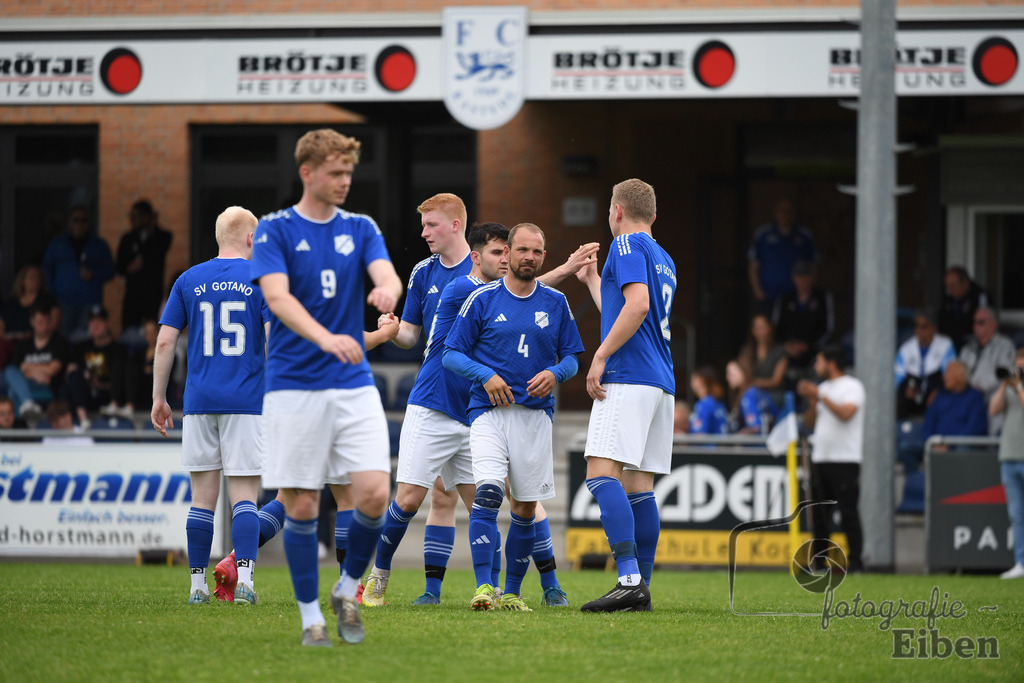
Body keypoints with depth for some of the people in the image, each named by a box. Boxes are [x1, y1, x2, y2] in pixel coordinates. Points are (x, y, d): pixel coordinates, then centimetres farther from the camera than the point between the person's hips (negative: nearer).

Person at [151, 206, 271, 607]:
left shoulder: (189, 281, 8)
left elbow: (165, 340, 4)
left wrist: (158, 398, 10)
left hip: (200, 403, 2)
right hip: (247, 403, -2)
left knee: (203, 497, 7)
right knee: (244, 494, -1)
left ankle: (198, 584, 7)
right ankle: (244, 578, -15)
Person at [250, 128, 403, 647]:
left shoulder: (360, 228, 10)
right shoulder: (276, 230, -2)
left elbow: (386, 274, -8)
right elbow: (277, 296, -17)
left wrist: (388, 291, -34)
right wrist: (326, 338, -34)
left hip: (354, 387, 3)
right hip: (294, 386, -3)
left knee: (374, 493, -11)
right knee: (301, 506, -2)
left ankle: (348, 589, 12)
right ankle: (310, 615, 11)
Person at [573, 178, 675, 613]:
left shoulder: (627, 245, -3)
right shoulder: (663, 259, 24)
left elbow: (637, 304, -18)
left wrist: (600, 356, -17)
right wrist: (592, 279, 47)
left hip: (627, 379, -9)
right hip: (661, 382, 9)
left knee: (602, 474, -16)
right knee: (638, 486, 9)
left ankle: (630, 579, -29)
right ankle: (641, 588, 6)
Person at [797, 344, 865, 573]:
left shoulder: (852, 386, -4)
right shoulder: (823, 388, 18)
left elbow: (846, 413, -21)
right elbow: (810, 423, 18)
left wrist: (820, 395, -18)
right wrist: (812, 401, 1)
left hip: (845, 461, -8)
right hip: (820, 458, 8)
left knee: (848, 511, -9)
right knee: (818, 511, 8)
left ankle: (855, 560, -8)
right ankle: (818, 559, 13)